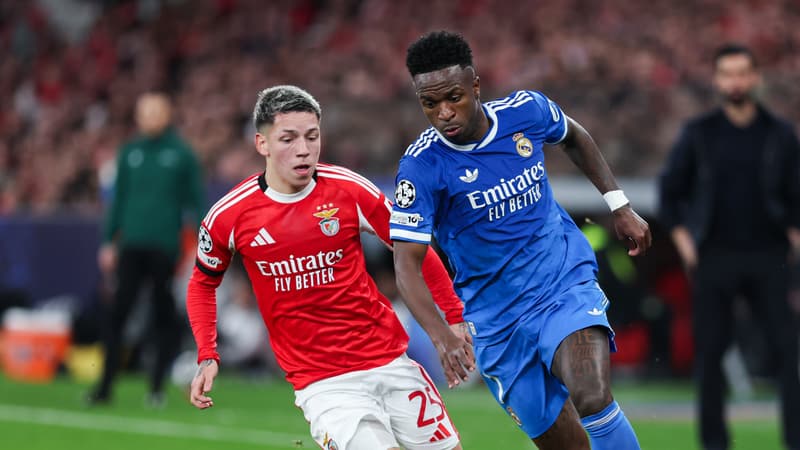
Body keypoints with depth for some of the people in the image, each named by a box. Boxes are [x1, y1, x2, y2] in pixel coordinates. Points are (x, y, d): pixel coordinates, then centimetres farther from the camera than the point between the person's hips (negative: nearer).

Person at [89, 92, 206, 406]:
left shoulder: (181, 154, 0)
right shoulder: (129, 153, 9)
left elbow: (197, 200, 2)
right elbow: (119, 199, 14)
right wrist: (109, 242, 11)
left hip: (165, 247, -2)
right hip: (131, 247, 2)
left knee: (164, 317, 5)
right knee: (116, 314, -3)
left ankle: (157, 386, 14)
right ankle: (105, 385, -2)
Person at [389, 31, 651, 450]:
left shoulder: (526, 110, -7)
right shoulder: (421, 166, -16)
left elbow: (574, 137, 17)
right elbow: (407, 263, -18)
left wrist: (619, 205, 15)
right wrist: (441, 335, -33)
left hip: (567, 285, 0)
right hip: (497, 317, 0)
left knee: (592, 398, -28)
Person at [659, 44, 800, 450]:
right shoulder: (698, 133, 5)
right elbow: (670, 189, 10)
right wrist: (683, 241, 1)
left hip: (767, 259, 0)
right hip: (714, 259, 0)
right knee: (710, 351, 0)